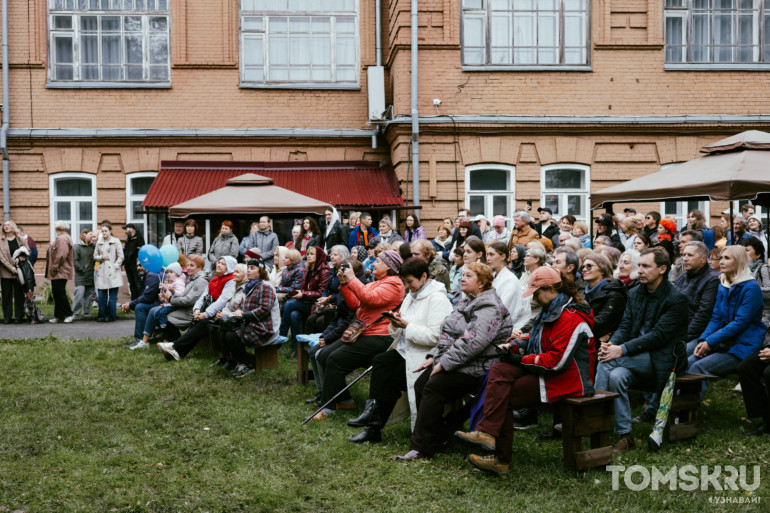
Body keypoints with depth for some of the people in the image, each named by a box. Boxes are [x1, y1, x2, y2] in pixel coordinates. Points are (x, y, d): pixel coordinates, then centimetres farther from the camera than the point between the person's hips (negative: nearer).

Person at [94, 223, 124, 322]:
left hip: (112, 271, -3)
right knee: (101, 295, 0)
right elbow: (95, 256, 16)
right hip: (102, 272, 3)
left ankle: (111, 315, 4)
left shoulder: (116, 241, 3)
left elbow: (121, 256, 1)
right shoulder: (99, 243, 13)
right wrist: (101, 257, -4)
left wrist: (115, 266, -8)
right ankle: (102, 315, 7)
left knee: (112, 295, -2)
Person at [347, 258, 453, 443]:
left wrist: (407, 326, -19)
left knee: (392, 377, -20)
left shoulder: (437, 299, -13)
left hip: (424, 356, -8)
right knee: (380, 361, -17)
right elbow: (400, 333, 18)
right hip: (406, 350, 8)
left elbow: (435, 336, -23)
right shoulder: (412, 295, 16)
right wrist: (396, 325, -5)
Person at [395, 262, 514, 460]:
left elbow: (472, 342, -25)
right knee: (420, 384, -6)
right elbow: (448, 333, 22)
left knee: (433, 388, -24)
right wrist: (433, 356, 9)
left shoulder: (489, 307, -14)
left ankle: (422, 447, -20)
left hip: (474, 368, -10)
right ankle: (439, 437, 3)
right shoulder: (466, 302, 19)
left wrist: (444, 363, -23)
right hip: (450, 362, 10)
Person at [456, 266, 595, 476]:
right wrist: (513, 346, 6)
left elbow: (558, 361, -24)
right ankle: (488, 432, -20)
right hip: (546, 370, 10)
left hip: (565, 379, -10)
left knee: (504, 397, -15)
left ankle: (501, 459, -6)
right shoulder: (551, 310, 14)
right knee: (499, 371, -11)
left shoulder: (571, 319, -19)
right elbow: (536, 338, 25)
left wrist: (522, 360, -15)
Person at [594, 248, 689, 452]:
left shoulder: (676, 298, -10)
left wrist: (622, 350, -27)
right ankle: (624, 435, -20)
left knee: (608, 361, -27)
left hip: (661, 360, -6)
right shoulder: (634, 293, 11)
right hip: (637, 358, 6)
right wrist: (611, 344, -17)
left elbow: (658, 335, -19)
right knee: (616, 376, -27)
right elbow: (625, 326, 6)